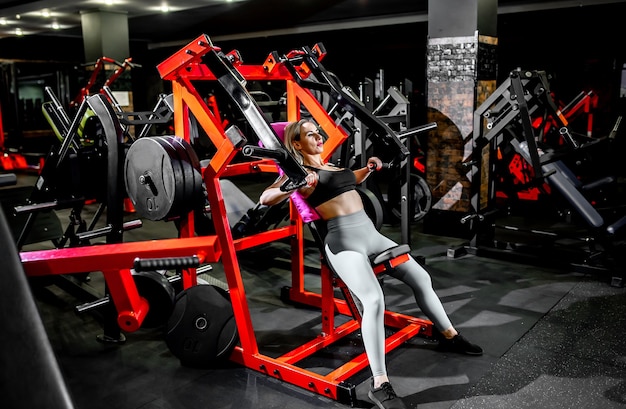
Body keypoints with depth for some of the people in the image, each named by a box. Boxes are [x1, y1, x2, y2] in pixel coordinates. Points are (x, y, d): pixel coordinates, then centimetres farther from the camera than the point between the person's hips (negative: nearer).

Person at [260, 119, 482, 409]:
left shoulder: (330, 167, 22)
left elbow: (352, 180, 44)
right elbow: (265, 198, -18)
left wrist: (369, 168, 27)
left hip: (370, 233, 9)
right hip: (343, 241, -9)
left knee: (421, 278, 12)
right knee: (374, 299, -30)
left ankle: (448, 336, 32)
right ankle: (379, 385, -23)